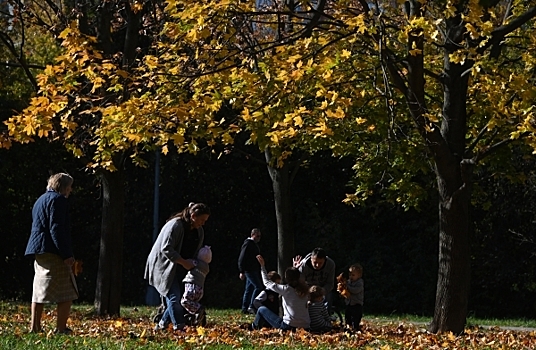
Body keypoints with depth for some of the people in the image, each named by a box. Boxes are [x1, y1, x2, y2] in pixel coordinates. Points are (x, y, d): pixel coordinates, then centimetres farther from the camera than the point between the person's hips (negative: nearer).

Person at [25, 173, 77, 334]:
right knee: (67, 291, -6)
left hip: (38, 251, 10)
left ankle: (35, 327, 10)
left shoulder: (41, 200, 22)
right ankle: (61, 329, -11)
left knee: (39, 290, 11)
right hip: (53, 252, -10)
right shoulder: (57, 199, -8)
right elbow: (56, 229, -18)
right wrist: (66, 254, -20)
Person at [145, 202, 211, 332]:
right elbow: (166, 249, -25)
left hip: (180, 270, 8)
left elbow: (196, 251, 17)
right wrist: (184, 262, -25)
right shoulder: (175, 225, -21)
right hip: (164, 266, -8)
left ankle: (162, 325, 15)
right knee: (174, 297, -16)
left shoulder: (199, 232, 5)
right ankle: (178, 327, -19)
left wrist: (192, 263, -4)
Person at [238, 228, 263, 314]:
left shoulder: (255, 244, 18)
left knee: (249, 289, 10)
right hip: (249, 270, -10)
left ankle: (245, 308, 13)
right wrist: (242, 272, -18)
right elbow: (242, 258, -15)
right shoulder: (247, 244, -12)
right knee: (258, 287, -15)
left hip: (254, 270, 10)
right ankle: (251, 307, -15)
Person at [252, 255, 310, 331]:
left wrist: (262, 266, 13)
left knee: (261, 310, 13)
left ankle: (254, 328, 33)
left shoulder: (286, 289, -11)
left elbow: (267, 282, 2)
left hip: (289, 326, -6)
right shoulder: (304, 289, 3)